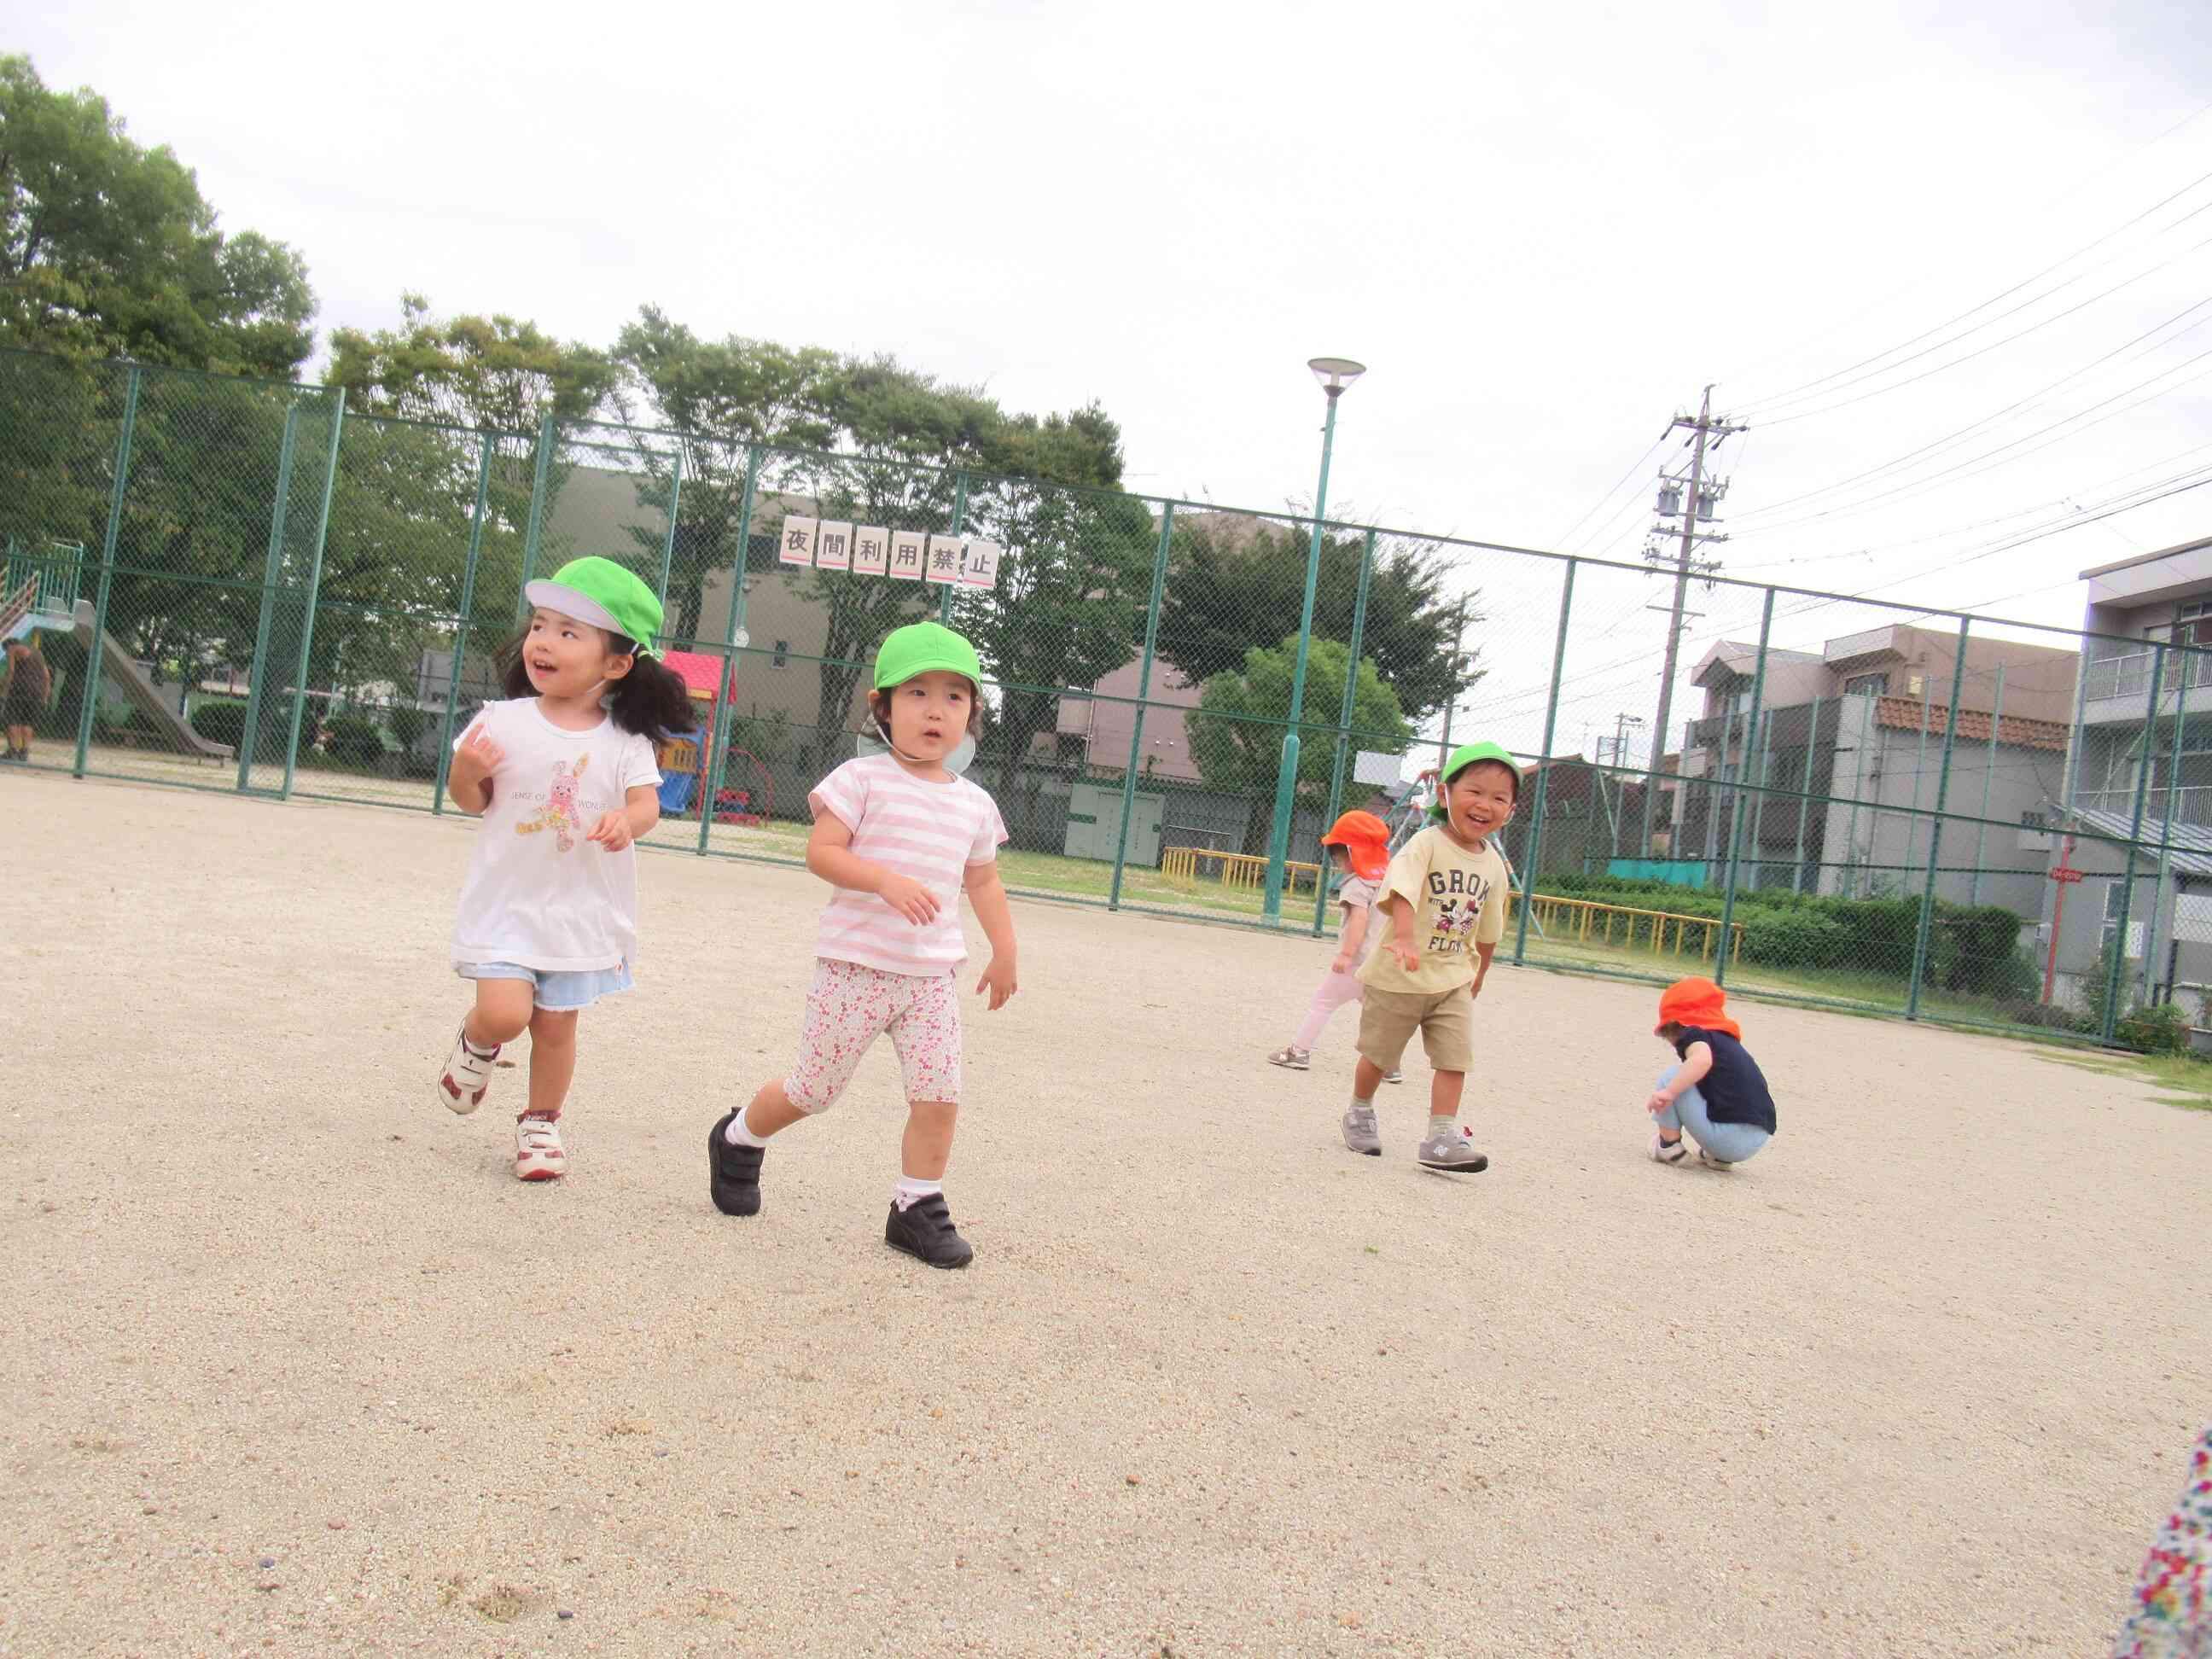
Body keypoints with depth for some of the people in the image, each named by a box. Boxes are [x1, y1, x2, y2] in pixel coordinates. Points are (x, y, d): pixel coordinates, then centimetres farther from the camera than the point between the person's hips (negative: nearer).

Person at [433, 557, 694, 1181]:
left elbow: (647, 802, -9)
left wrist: (626, 821, -31)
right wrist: (465, 770, -20)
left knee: (556, 1024, 8)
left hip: (583, 910, 1)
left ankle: (541, 1121, 29)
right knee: (504, 1012, -13)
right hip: (505, 900, -1)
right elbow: (472, 800, 3)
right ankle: (475, 1044, 24)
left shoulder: (625, 741, -2)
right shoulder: (503, 720, -3)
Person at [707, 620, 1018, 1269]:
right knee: (814, 1089, 6)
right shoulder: (863, 779, -7)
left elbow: (983, 880, 20)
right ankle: (738, 1139, 34)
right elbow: (820, 851, -14)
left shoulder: (974, 803, 9)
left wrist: (1004, 950, 17)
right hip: (856, 965, -4)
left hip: (934, 973, 4)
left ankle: (917, 1207, 13)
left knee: (939, 1096, -3)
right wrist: (886, 881, -27)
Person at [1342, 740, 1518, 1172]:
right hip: (1398, 977, -4)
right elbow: (1402, 890, -34)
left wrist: (1479, 974, 24)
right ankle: (1360, 1112, 35)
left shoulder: (1494, 865, 2)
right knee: (1379, 1056, 11)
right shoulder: (1427, 844, -17)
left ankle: (1441, 1138, -4)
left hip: (1453, 979, 4)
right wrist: (1404, 938, -50)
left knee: (1455, 1059, -7)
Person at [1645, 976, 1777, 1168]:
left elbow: (1702, 1059, -25)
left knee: (1671, 1077, 0)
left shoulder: (1693, 1034, 0)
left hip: (1726, 1137, -8)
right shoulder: (1728, 1039, 26)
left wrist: (1669, 1092, -24)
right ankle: (1718, 1156, 18)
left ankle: (1669, 1145, 7)